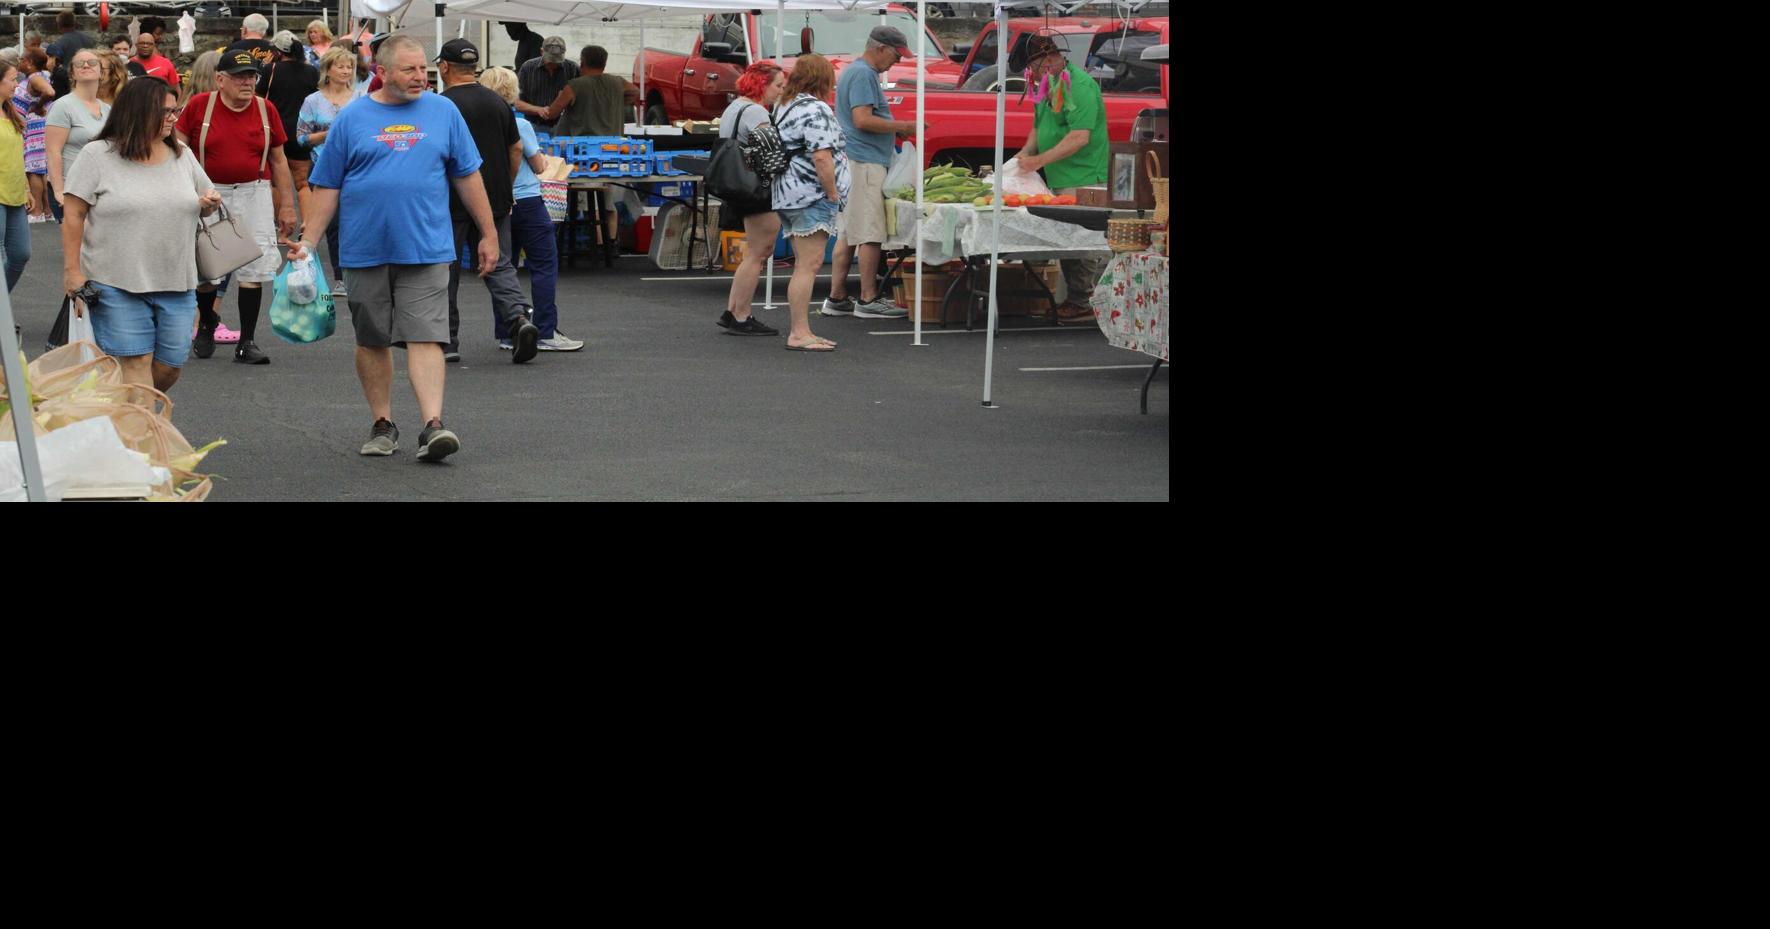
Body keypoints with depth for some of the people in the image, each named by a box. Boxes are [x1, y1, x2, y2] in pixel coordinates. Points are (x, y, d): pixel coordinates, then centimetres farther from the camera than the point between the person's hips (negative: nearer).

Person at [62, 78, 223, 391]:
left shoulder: (182, 156, 11)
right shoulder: (97, 156, -4)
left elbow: (203, 202, 23)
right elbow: (74, 215, -4)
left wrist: (210, 204, -2)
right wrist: (72, 271, -9)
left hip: (176, 283, 5)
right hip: (116, 283, -5)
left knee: (170, 365, 5)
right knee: (135, 364, -8)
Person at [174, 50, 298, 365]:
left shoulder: (266, 111, 2)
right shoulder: (199, 106, -4)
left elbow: (278, 160, 9)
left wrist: (287, 205, 9)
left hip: (254, 195, 1)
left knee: (253, 267, -5)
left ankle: (247, 343, 1)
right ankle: (207, 324, 35)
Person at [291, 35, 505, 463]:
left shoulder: (443, 111, 6)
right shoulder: (351, 118, 3)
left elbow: (467, 176, 11)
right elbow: (327, 187, 5)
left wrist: (488, 234, 10)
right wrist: (308, 242, 0)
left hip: (426, 248, -1)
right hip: (365, 251, 1)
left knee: (425, 337, -10)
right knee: (372, 341, 9)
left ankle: (433, 425, -15)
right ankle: (382, 424, 20)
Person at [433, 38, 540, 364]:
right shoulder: (499, 103, 7)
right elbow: (516, 149, 11)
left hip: (452, 203, -4)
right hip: (496, 200, 5)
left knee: (446, 271, 6)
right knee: (500, 266, 6)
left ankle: (447, 341, 11)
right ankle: (519, 317, -17)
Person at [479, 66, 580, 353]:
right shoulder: (520, 125, -12)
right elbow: (538, 166, -3)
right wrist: (541, 157, 19)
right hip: (525, 201, -6)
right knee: (544, 265, 0)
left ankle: (505, 334, 13)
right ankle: (546, 332, -4)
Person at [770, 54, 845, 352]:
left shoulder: (787, 108, 18)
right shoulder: (816, 110, -13)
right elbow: (822, 158, -21)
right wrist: (834, 193, -13)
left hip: (789, 194, 10)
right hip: (811, 194, -10)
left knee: (804, 265, 13)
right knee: (809, 265, -9)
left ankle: (801, 330, 16)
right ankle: (800, 333, -10)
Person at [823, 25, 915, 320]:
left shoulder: (855, 72, 21)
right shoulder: (864, 75, -12)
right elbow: (863, 120, -20)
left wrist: (895, 130, 18)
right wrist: (900, 126, -12)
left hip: (852, 161, 11)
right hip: (865, 162, -11)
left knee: (848, 232, 11)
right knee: (870, 233, -8)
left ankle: (836, 298, 12)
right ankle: (868, 300, -7)